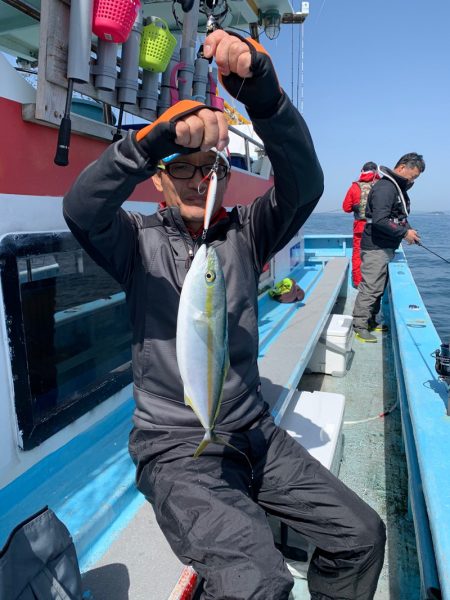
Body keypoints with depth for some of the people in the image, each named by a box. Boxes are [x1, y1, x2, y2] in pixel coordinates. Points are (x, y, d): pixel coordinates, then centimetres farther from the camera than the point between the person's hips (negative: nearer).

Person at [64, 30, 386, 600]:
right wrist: (158, 138, -37)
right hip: (174, 445, -3)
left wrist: (263, 93, -29)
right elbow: (81, 208, -23)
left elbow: (303, 184, -13)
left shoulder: (245, 232, 3)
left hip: (253, 431, 4)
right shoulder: (139, 241, -3)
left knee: (362, 536, 2)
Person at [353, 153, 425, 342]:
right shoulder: (385, 187, -17)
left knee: (379, 288, 15)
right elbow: (380, 220, -26)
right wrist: (404, 232, -17)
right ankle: (359, 326, 1)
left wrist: (408, 230, 5)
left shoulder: (398, 187, 16)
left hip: (386, 248, 10)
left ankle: (371, 321, 25)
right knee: (370, 287, -7)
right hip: (375, 248, -10)